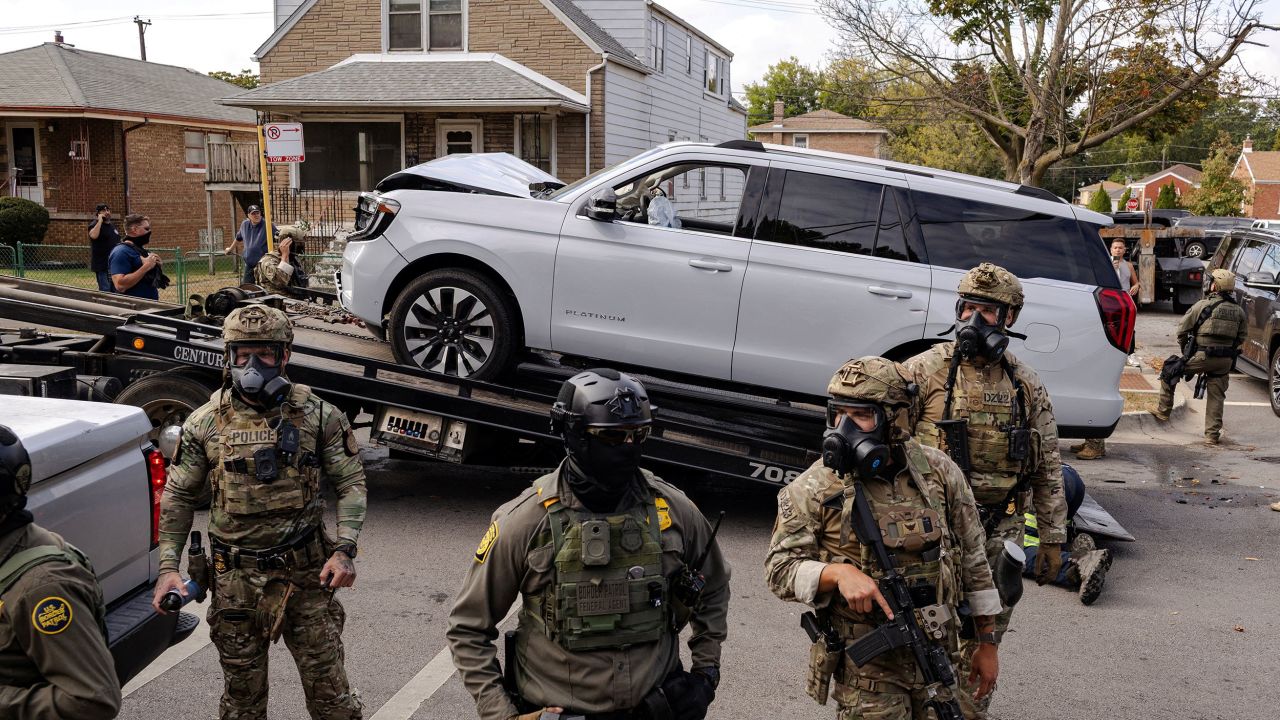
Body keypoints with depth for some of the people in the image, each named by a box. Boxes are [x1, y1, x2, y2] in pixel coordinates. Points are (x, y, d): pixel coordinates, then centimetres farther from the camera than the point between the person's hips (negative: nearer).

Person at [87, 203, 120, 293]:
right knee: (105, 290, -11)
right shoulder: (95, 225, -7)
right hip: (102, 264, -7)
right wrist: (100, 220, -22)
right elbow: (94, 235, -31)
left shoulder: (112, 226, 16)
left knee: (114, 290, 11)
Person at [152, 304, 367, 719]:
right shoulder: (205, 423, -1)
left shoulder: (317, 417, -4)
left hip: (307, 572, -1)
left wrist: (344, 550, -12)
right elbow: (178, 497, 6)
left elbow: (350, 484, 0)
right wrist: (167, 566, -3)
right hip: (235, 578, 1)